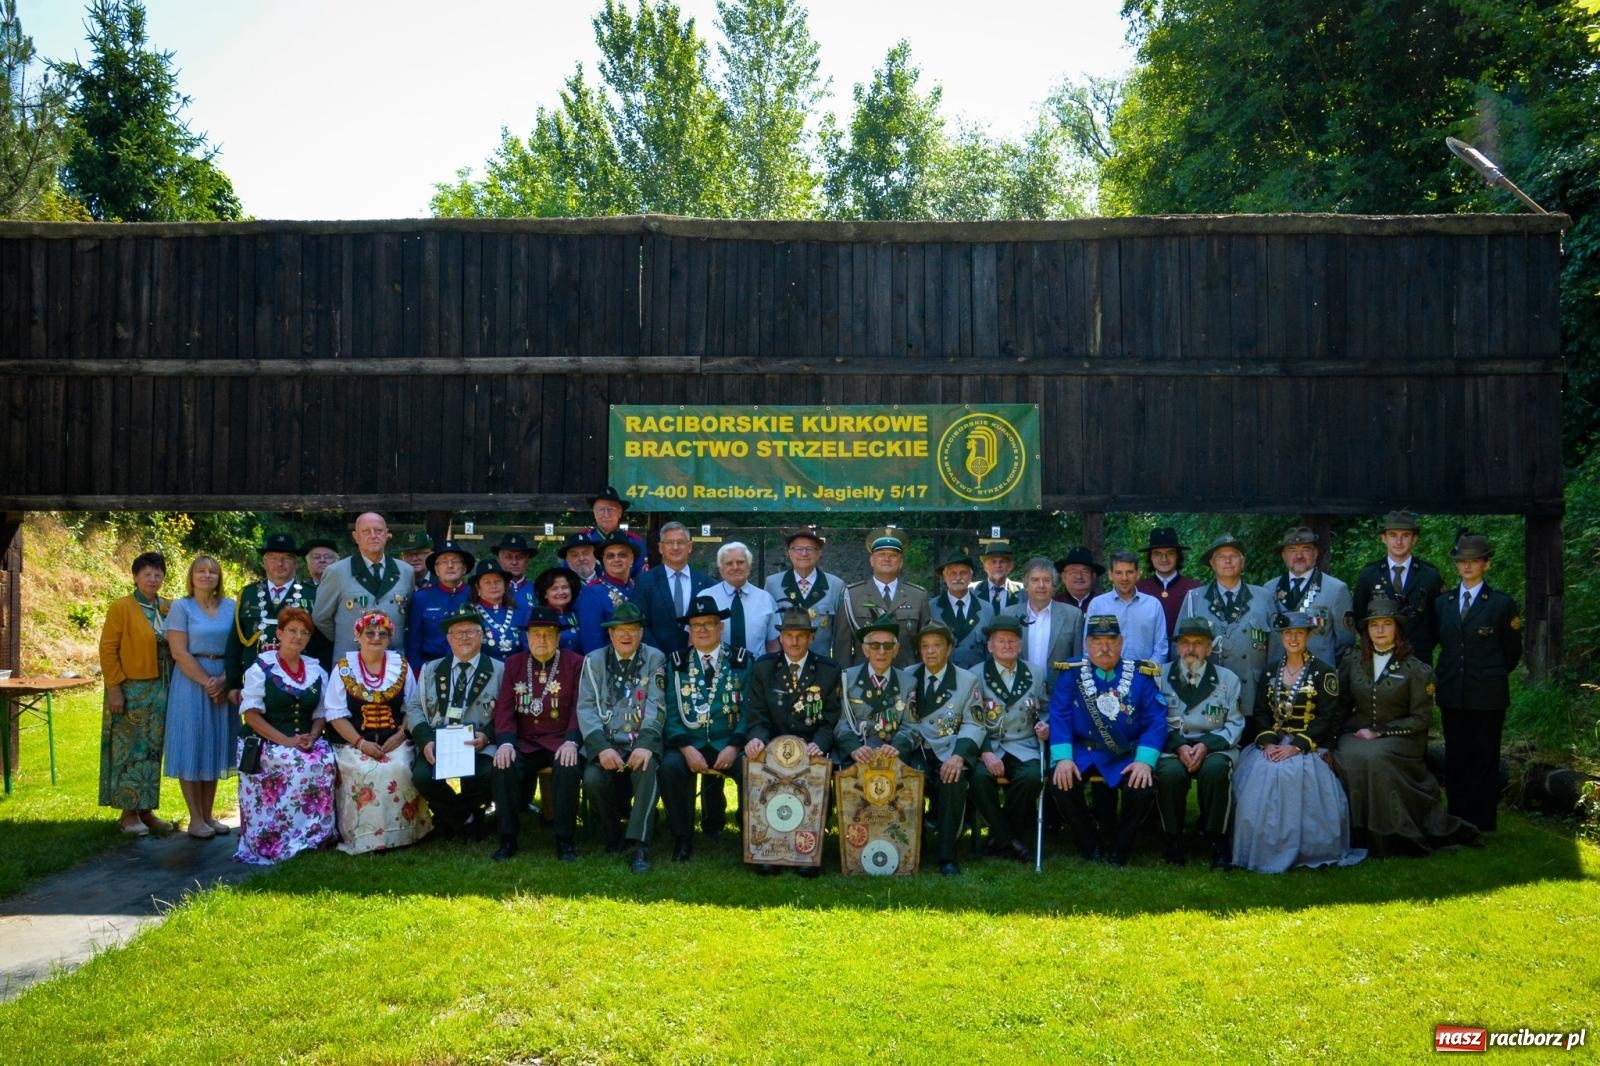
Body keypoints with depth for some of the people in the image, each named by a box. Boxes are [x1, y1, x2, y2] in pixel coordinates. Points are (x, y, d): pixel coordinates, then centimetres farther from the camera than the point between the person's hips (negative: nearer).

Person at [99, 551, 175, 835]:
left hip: (160, 691, 5)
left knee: (152, 752, 10)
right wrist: (114, 688, -15)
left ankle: (146, 810, 18)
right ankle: (129, 814, 8)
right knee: (130, 752, 1)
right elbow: (107, 650, -9)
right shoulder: (121, 607, -6)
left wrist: (171, 687, 6)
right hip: (131, 691, -5)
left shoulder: (168, 608, 9)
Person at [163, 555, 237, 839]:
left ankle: (209, 814, 16)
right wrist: (206, 682, -14)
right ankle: (195, 818, 6)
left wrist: (224, 680, -10)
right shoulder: (181, 607, -2)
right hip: (191, 683, -4)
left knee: (215, 747, 8)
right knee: (191, 747, 0)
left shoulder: (230, 607, 7)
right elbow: (179, 652, -9)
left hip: (224, 684, 4)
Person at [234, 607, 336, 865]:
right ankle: (277, 842, -21)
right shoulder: (262, 667, 0)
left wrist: (312, 737, -11)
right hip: (264, 743, -4)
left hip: (306, 741, 4)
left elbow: (319, 715, 13)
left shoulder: (316, 671, 14)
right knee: (298, 764, -32)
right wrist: (286, 741, -18)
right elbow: (251, 714, -8)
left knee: (325, 761, -27)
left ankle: (316, 833, -17)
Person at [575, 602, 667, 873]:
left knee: (647, 769, -33)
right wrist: (601, 748, -19)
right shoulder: (594, 660, 8)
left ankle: (638, 845, -31)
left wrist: (645, 745, -23)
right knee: (592, 778, -27)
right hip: (605, 743, 1)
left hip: (641, 742, -1)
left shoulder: (655, 659, 6)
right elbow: (586, 708, -2)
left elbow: (656, 706, -6)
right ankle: (614, 835, 1)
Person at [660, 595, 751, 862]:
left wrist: (734, 746, -15)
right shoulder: (676, 663, 10)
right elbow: (670, 713, 2)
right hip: (688, 744, 1)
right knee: (670, 766, -30)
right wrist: (687, 748, -14)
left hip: (729, 744, -1)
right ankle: (682, 839, -12)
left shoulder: (742, 660, 7)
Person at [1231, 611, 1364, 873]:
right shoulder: (1271, 672, 15)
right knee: (1257, 773, -25)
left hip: (1307, 747, -4)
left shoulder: (1323, 672, 1)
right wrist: (1268, 743, -10)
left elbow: (1327, 718, -7)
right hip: (1272, 744, 4)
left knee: (1289, 774, -32)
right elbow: (1261, 712, 9)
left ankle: (1297, 850, -18)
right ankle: (1262, 849, -12)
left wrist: (1296, 746, -17)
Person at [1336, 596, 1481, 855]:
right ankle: (1357, 833, -19)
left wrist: (1379, 732, -11)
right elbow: (1341, 706, 15)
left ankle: (1384, 837, -21)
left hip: (1397, 739, -3)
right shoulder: (1352, 663, 11)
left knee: (1374, 756, -34)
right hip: (1357, 735, 3)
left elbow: (1421, 719, -3)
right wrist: (1346, 733, -4)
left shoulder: (1415, 669, 0)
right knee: (1348, 757, -30)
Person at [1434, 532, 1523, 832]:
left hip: (1487, 694, -3)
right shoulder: (1442, 603, 10)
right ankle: (1457, 821, 15)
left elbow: (1513, 650, 6)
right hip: (1452, 694, 4)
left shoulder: (1502, 603, -1)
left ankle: (1481, 824, 9)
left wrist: (1491, 676, 11)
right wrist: (1455, 672, 10)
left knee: (1485, 759, 1)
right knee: (1455, 759, 7)